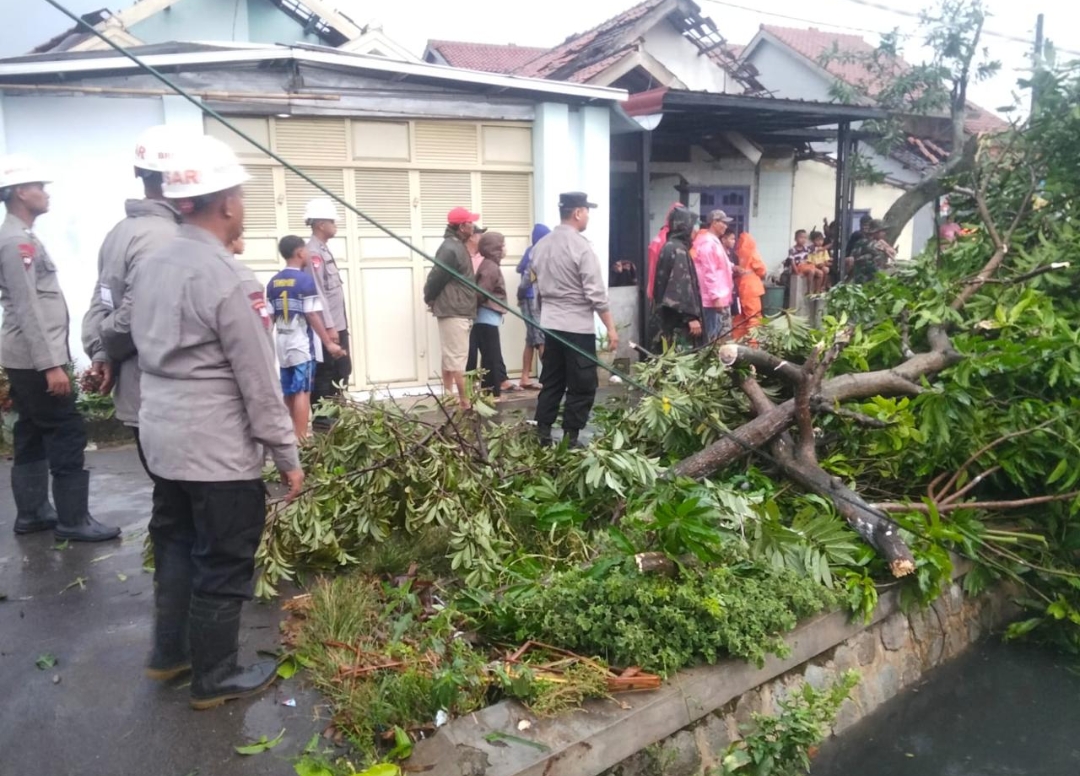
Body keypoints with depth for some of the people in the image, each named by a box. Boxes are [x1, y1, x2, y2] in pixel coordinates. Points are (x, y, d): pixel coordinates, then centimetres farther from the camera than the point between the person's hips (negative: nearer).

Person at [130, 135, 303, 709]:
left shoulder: (149, 267, 4)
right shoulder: (229, 280, -21)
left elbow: (145, 349, 14)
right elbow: (259, 382, -18)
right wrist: (287, 456, -11)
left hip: (161, 437, 9)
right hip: (219, 452, -8)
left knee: (174, 545, 23)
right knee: (222, 563, 7)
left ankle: (169, 654, 38)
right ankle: (214, 678, 22)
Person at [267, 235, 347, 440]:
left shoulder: (273, 282, 7)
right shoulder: (305, 280, -12)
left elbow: (269, 316, 8)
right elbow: (313, 316, -16)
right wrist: (329, 343, -13)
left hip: (283, 344, 7)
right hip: (303, 344, -7)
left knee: (289, 393, 16)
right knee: (302, 392, -5)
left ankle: (292, 435, 28)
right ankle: (301, 439, -6)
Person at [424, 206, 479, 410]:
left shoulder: (457, 246, 16)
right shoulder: (451, 249, -17)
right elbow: (436, 278, -17)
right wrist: (429, 299, -2)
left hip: (457, 310, 10)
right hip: (454, 311, -10)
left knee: (450, 357, 13)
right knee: (457, 359, -7)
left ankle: (448, 398, 20)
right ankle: (464, 402, -5)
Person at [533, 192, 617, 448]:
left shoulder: (541, 245, 7)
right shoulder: (581, 247, -15)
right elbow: (596, 293, -16)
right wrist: (611, 328, -10)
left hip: (550, 323, 7)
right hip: (578, 326, -7)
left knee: (551, 383, 14)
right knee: (582, 387, 2)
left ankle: (542, 436, 17)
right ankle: (569, 440, 5)